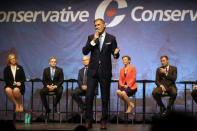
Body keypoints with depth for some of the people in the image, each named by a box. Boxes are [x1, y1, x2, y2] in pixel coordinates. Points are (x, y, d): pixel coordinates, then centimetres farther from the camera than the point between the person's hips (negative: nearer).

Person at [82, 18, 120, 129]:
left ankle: (104, 122, 11)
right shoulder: (91, 38, 8)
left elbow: (115, 55, 5)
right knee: (89, 96, -4)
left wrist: (116, 53, -18)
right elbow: (85, 51, -3)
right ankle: (88, 121, 3)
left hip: (105, 72, -1)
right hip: (93, 71, 1)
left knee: (105, 98, 3)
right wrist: (93, 41, -12)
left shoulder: (111, 38, 5)